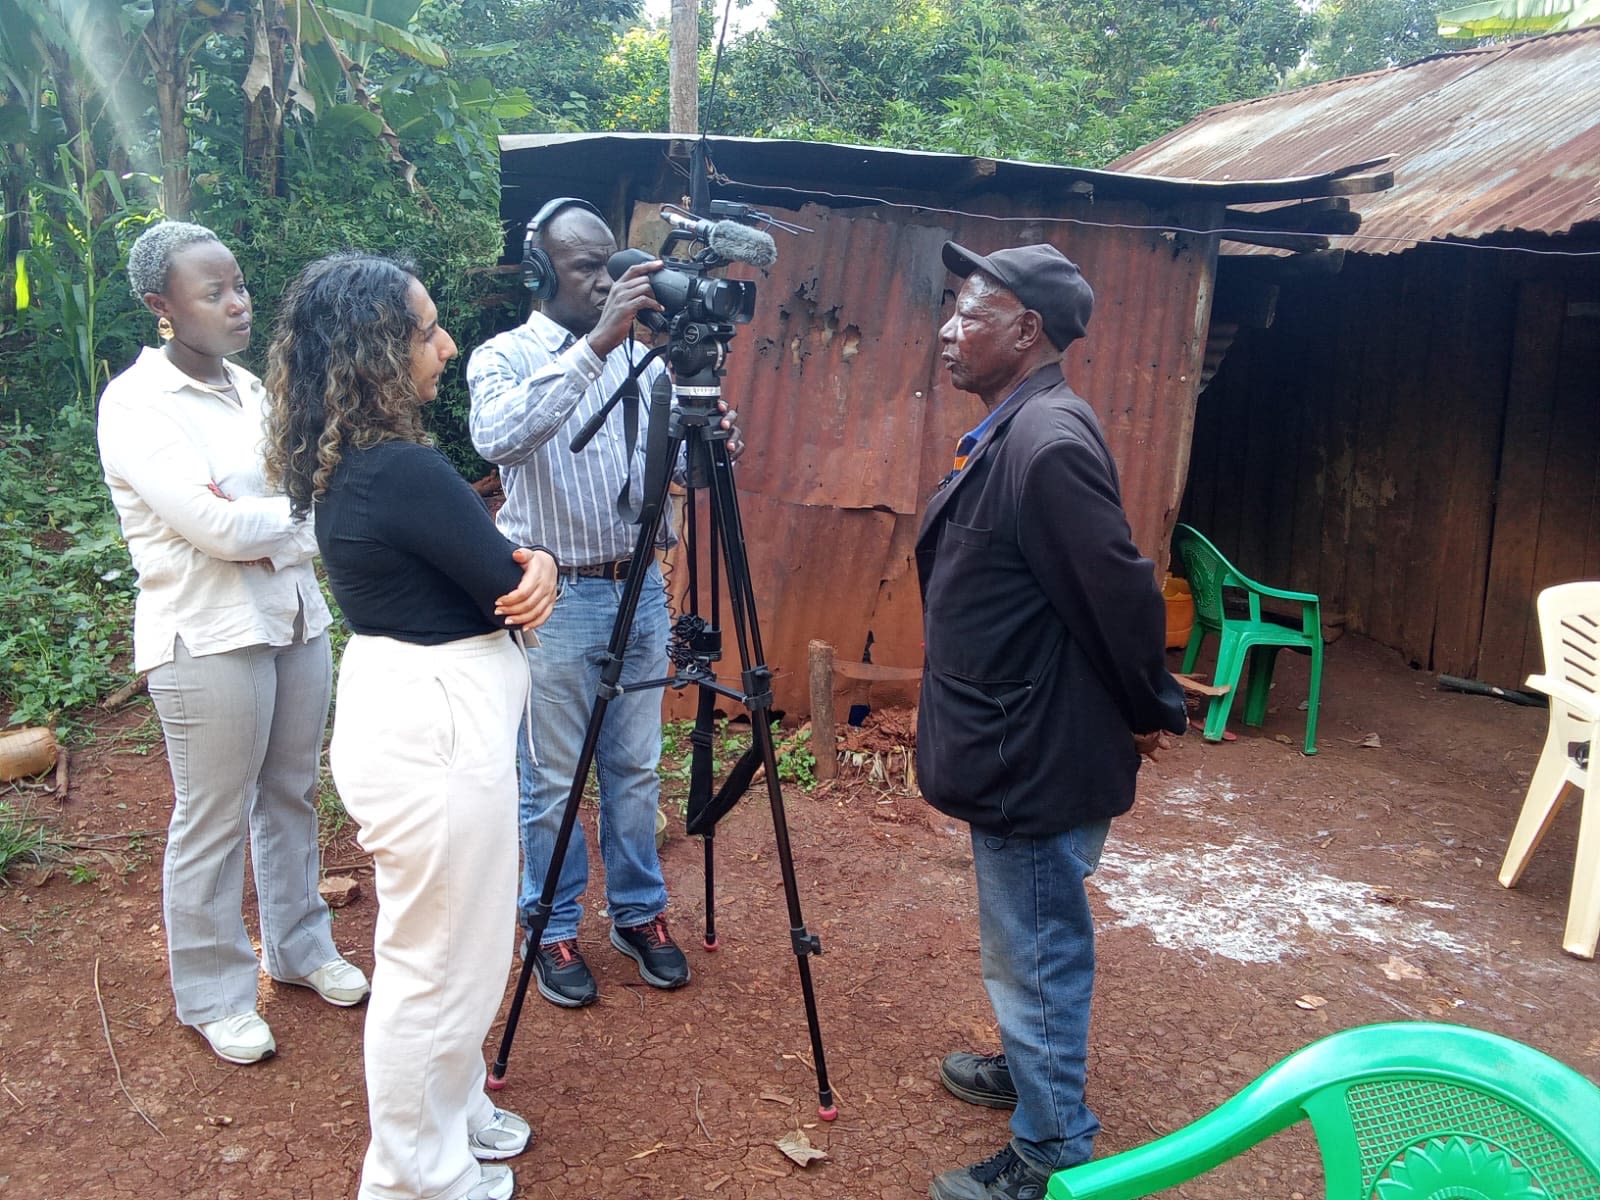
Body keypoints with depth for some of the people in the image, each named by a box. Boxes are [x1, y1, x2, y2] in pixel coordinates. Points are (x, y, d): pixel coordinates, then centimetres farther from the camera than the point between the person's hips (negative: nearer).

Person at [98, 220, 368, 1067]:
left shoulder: (249, 388, 11)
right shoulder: (135, 404, -12)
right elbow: (217, 528, -20)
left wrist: (257, 528, -11)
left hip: (293, 618, 7)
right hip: (208, 638, -7)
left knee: (291, 795, 16)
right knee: (212, 820, 3)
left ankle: (300, 947, 34)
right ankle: (212, 997, 20)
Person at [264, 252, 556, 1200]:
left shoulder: (347, 464, 6)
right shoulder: (404, 470, -24)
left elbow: (497, 566, 9)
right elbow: (504, 590, -15)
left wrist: (532, 563, -11)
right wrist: (533, 573, 6)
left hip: (410, 711, 10)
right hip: (436, 729, -10)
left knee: (439, 953, 25)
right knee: (439, 966, 8)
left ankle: (453, 1114, 44)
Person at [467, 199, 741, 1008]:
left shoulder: (639, 358, 8)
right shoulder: (504, 356, -7)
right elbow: (497, 437, -30)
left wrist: (713, 448, -15)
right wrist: (594, 344, -36)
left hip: (639, 590, 5)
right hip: (553, 598, -4)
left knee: (637, 769, 15)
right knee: (552, 781, 8)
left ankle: (639, 912, 32)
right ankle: (553, 932, 25)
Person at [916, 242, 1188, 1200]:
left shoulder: (1049, 441, -24)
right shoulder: (1014, 430, 9)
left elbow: (1123, 591, -23)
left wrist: (1151, 713, -9)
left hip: (1040, 760, -10)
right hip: (1019, 750, 10)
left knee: (1039, 952, 5)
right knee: (1029, 946, 26)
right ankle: (1030, 1066, 46)